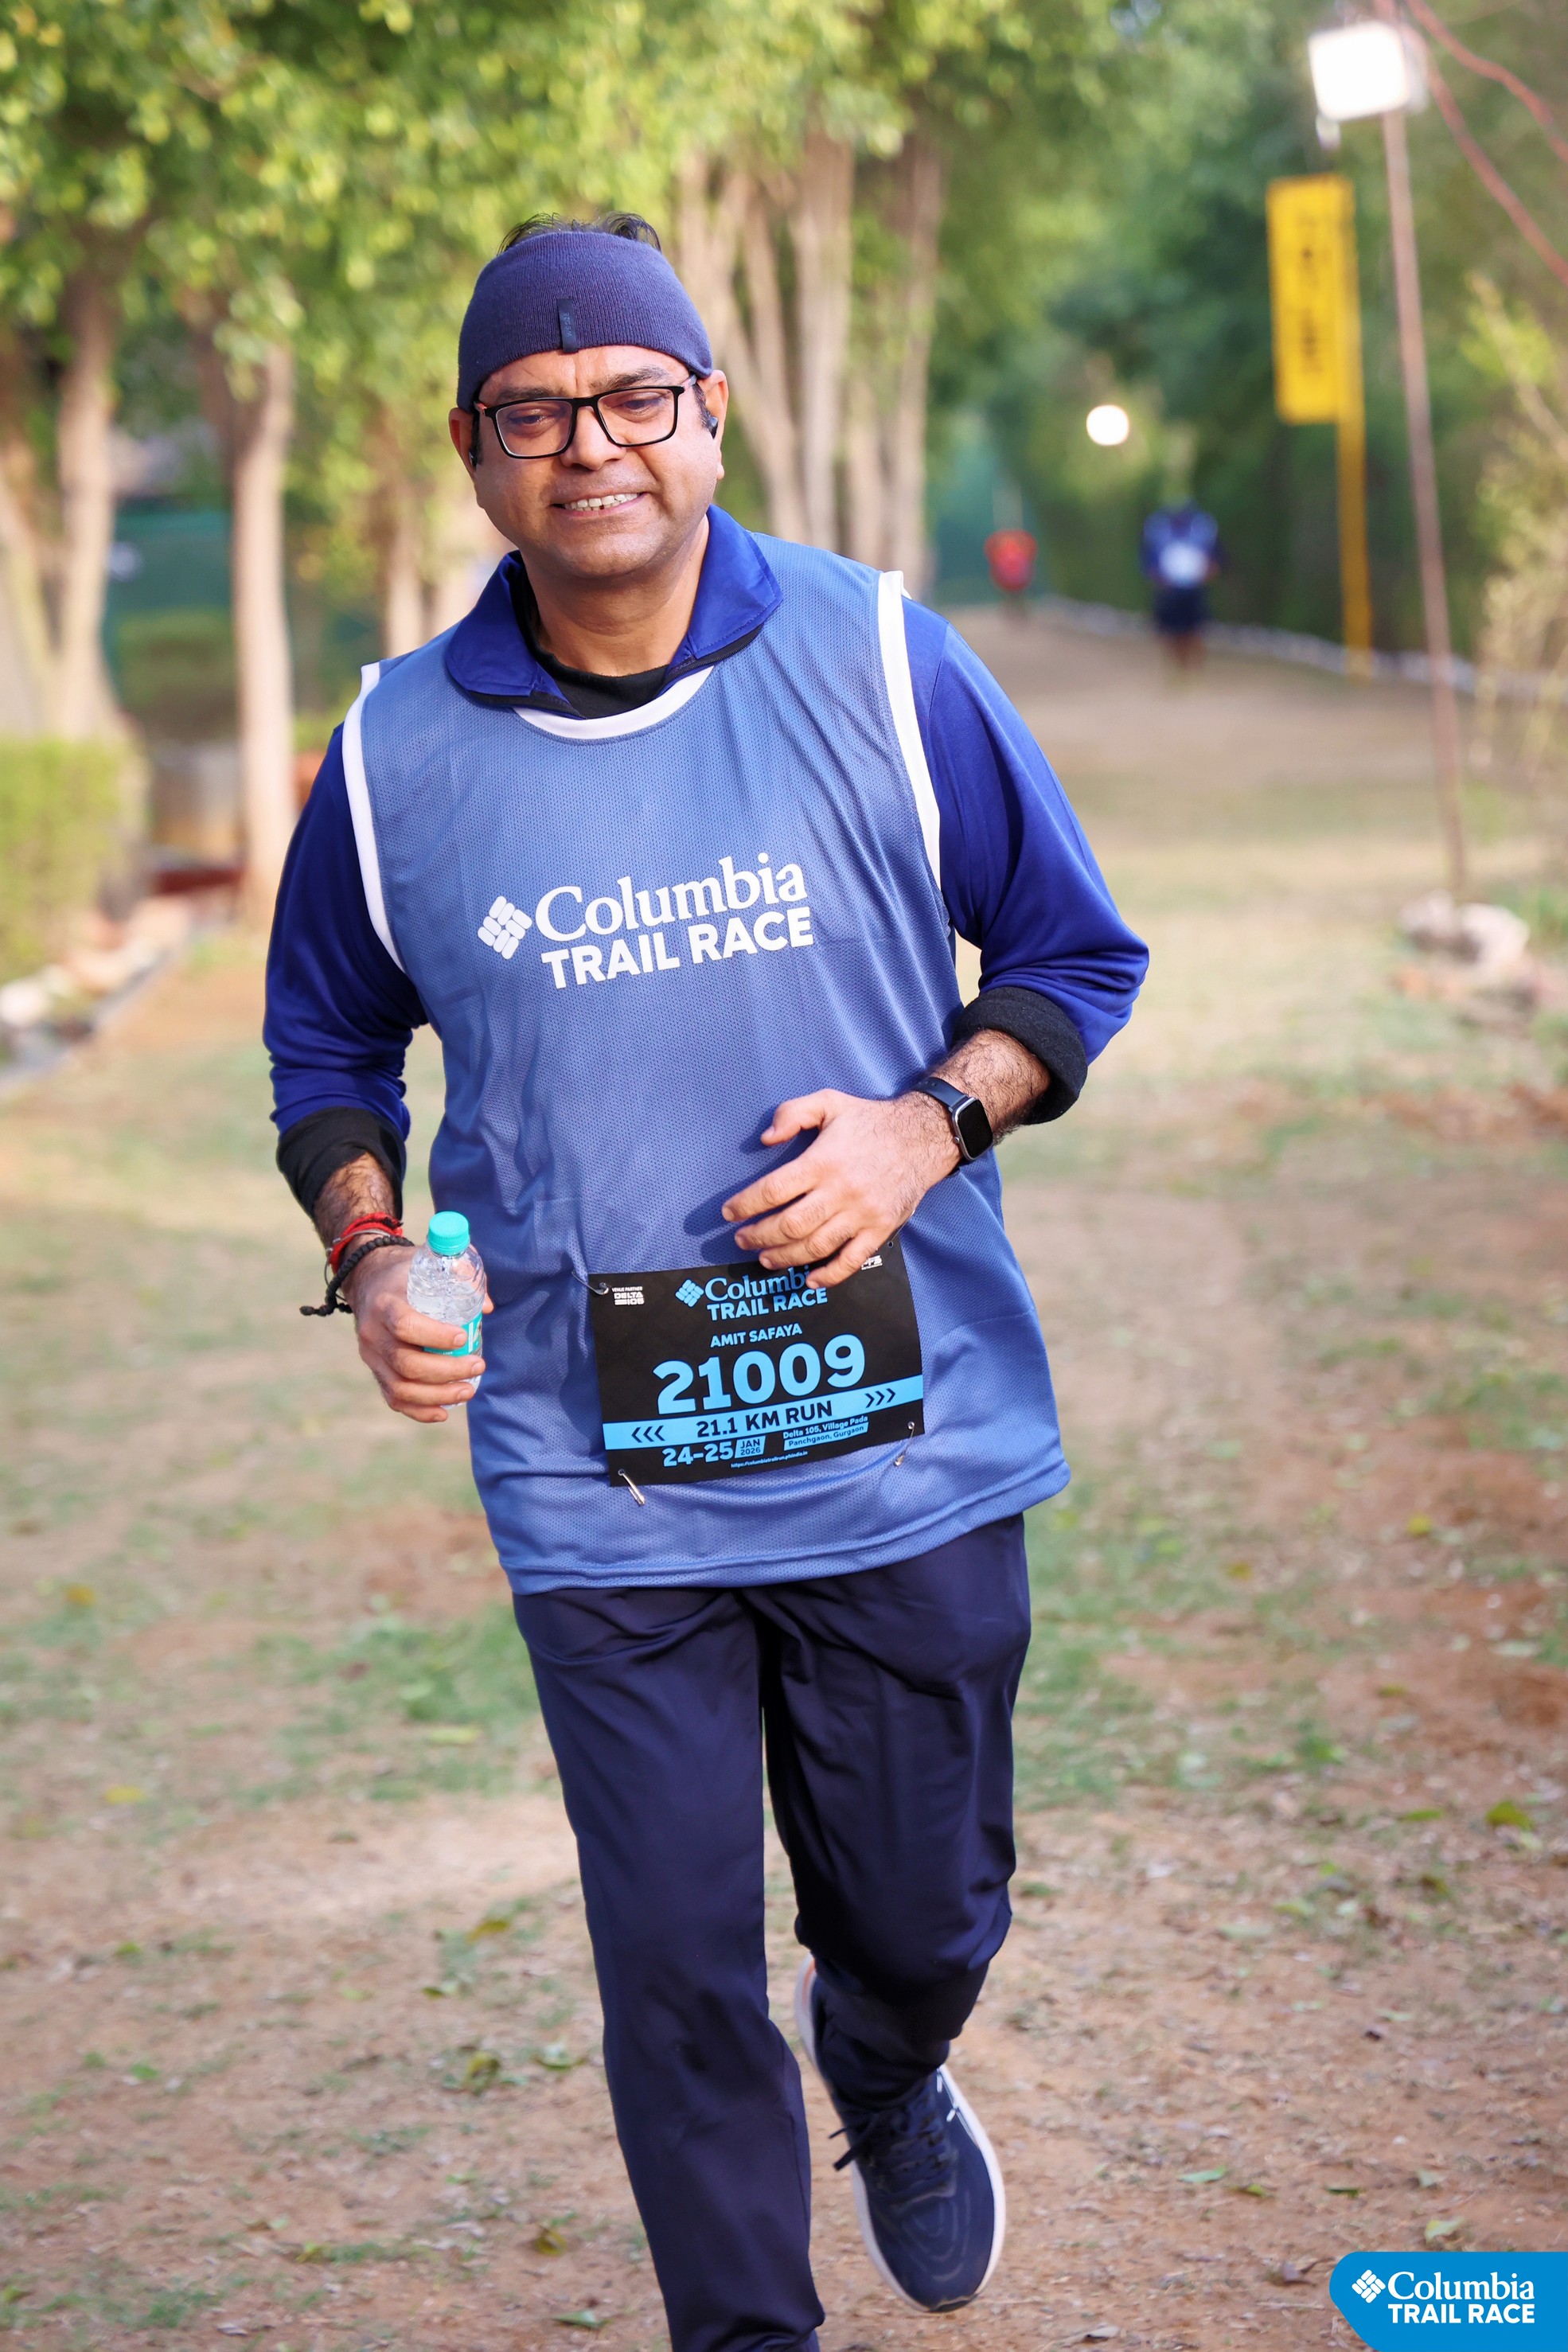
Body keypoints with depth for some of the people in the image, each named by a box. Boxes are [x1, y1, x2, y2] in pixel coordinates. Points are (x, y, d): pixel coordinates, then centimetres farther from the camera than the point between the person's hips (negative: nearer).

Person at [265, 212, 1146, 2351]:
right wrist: (372, 1256, -3)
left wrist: (931, 1125, -12)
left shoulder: (882, 666, -4)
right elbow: (328, 1047, 15)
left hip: (903, 1447, 0)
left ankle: (891, 2084, 51)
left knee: (923, 1919, 15)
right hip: (595, 1482, 0)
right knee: (675, 1973, 3)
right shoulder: (397, 753, 0)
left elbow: (1075, 954, 6)